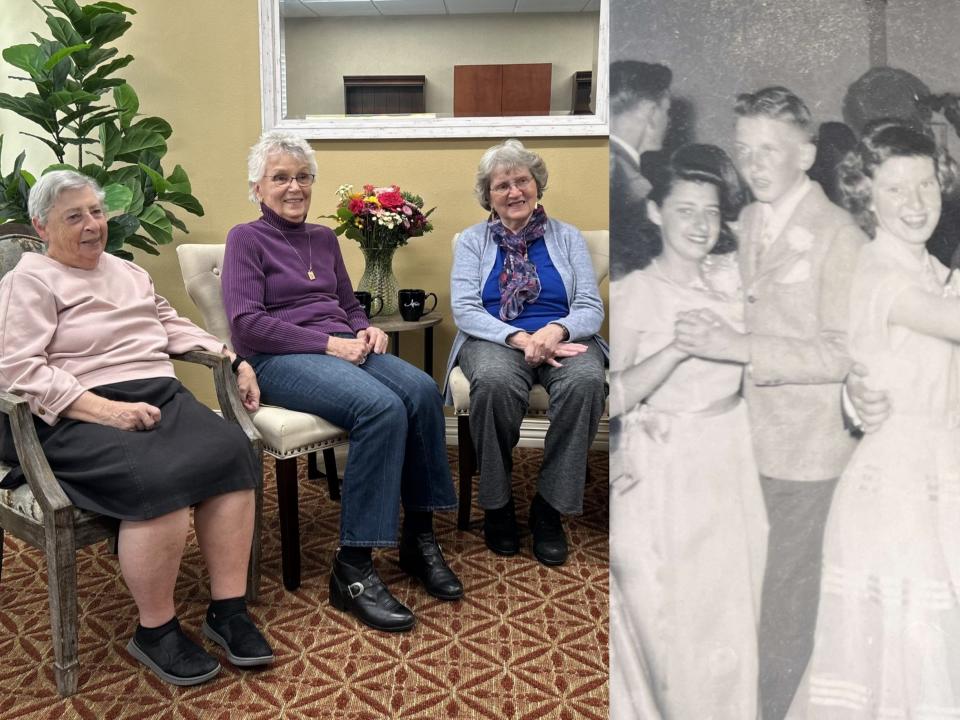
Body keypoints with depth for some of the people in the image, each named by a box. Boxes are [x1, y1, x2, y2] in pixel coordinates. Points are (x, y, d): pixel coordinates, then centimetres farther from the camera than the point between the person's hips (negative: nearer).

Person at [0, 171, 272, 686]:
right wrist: (106, 410, -21)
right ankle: (155, 631, -15)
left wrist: (233, 360, 11)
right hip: (77, 418, -6)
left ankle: (227, 610, -17)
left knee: (229, 451, -24)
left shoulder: (128, 272, 24)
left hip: (160, 396, 6)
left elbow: (174, 327, 27)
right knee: (160, 479, -34)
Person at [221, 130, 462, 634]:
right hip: (280, 360, -6)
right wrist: (328, 343, -15)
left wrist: (366, 330, 1)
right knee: (382, 407, -34)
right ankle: (352, 569, -26)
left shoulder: (324, 238, 22)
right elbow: (245, 324, -9)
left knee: (422, 390, -26)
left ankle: (419, 538, -15)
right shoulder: (246, 239, 3)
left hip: (344, 349, 6)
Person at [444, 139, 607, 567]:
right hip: (494, 339, -1)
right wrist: (519, 338, -19)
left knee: (586, 381, -35)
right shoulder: (473, 240, 12)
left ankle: (550, 507, -18)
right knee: (494, 382, -38)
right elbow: (464, 309, -2)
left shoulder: (567, 237, 15)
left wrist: (556, 330, -19)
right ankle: (497, 503, -15)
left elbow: (591, 308, 5)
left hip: (561, 338, 1)